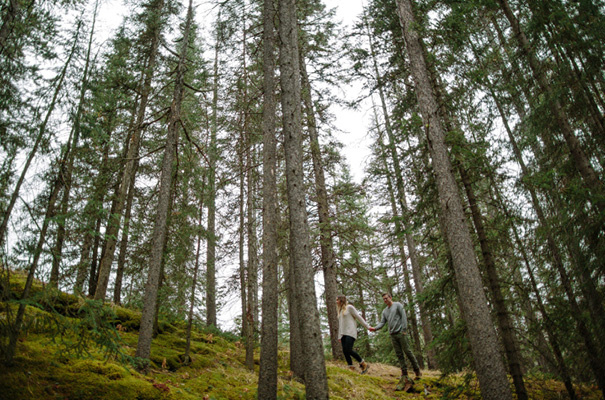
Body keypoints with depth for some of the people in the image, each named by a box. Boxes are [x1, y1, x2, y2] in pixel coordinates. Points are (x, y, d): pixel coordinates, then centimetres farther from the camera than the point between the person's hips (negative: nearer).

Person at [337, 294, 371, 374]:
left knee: (348, 350, -18)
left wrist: (367, 327, -6)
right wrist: (339, 336, 20)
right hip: (343, 334, 7)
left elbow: (359, 317, -2)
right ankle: (352, 369, -2)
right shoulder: (340, 310, 21)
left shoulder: (349, 307, 1)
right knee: (345, 352, -5)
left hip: (350, 332, -7)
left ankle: (364, 364, -4)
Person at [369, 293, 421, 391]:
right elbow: (382, 323, 11)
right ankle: (405, 377, 1)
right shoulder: (384, 311, 18)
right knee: (399, 355, 2)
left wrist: (404, 330, -13)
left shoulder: (397, 305, 3)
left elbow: (404, 317, -4)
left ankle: (417, 370, 7)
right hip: (393, 335, 5)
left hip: (401, 333, -5)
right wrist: (375, 328, -8)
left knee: (407, 351, -6)